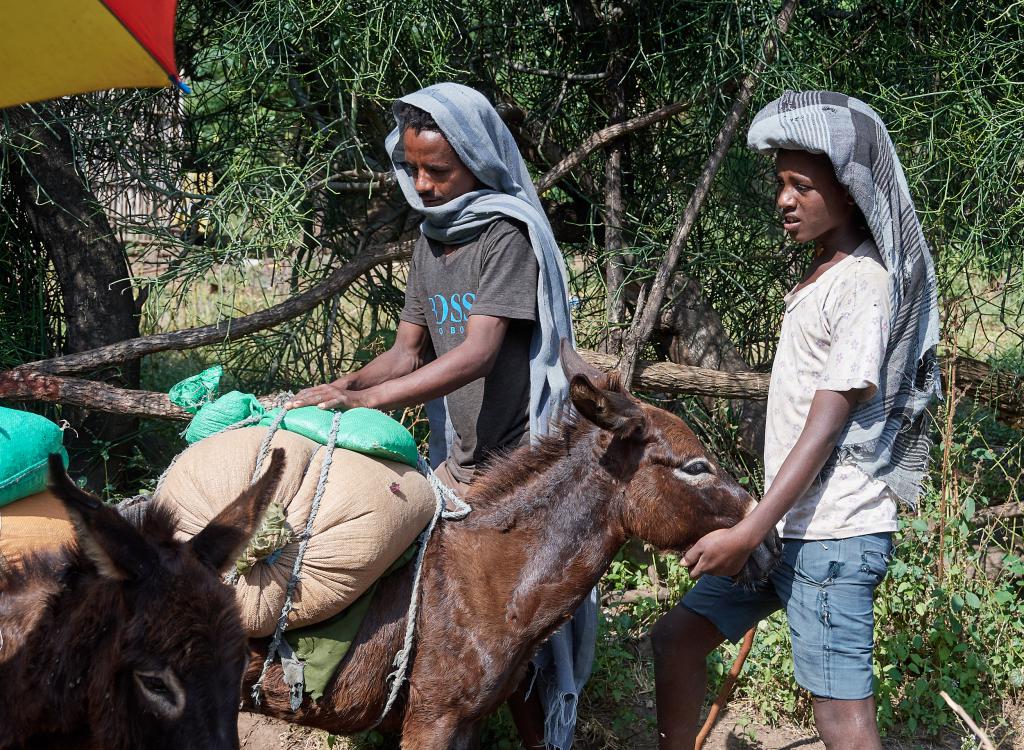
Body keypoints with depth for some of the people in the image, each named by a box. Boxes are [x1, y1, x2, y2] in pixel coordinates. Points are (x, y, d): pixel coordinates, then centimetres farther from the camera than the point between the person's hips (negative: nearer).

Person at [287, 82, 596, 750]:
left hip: (519, 462, -7)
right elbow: (409, 351, 9)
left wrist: (365, 399, -31)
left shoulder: (508, 235, -15)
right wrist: (342, 385, -11)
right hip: (458, 458, 7)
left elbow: (477, 354, -25)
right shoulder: (432, 240, 10)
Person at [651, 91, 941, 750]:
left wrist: (749, 533, -23)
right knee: (678, 637, 13)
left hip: (834, 535, -10)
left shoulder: (862, 283, -14)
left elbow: (825, 427, -20)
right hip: (788, 521, 10)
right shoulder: (820, 276, 13)